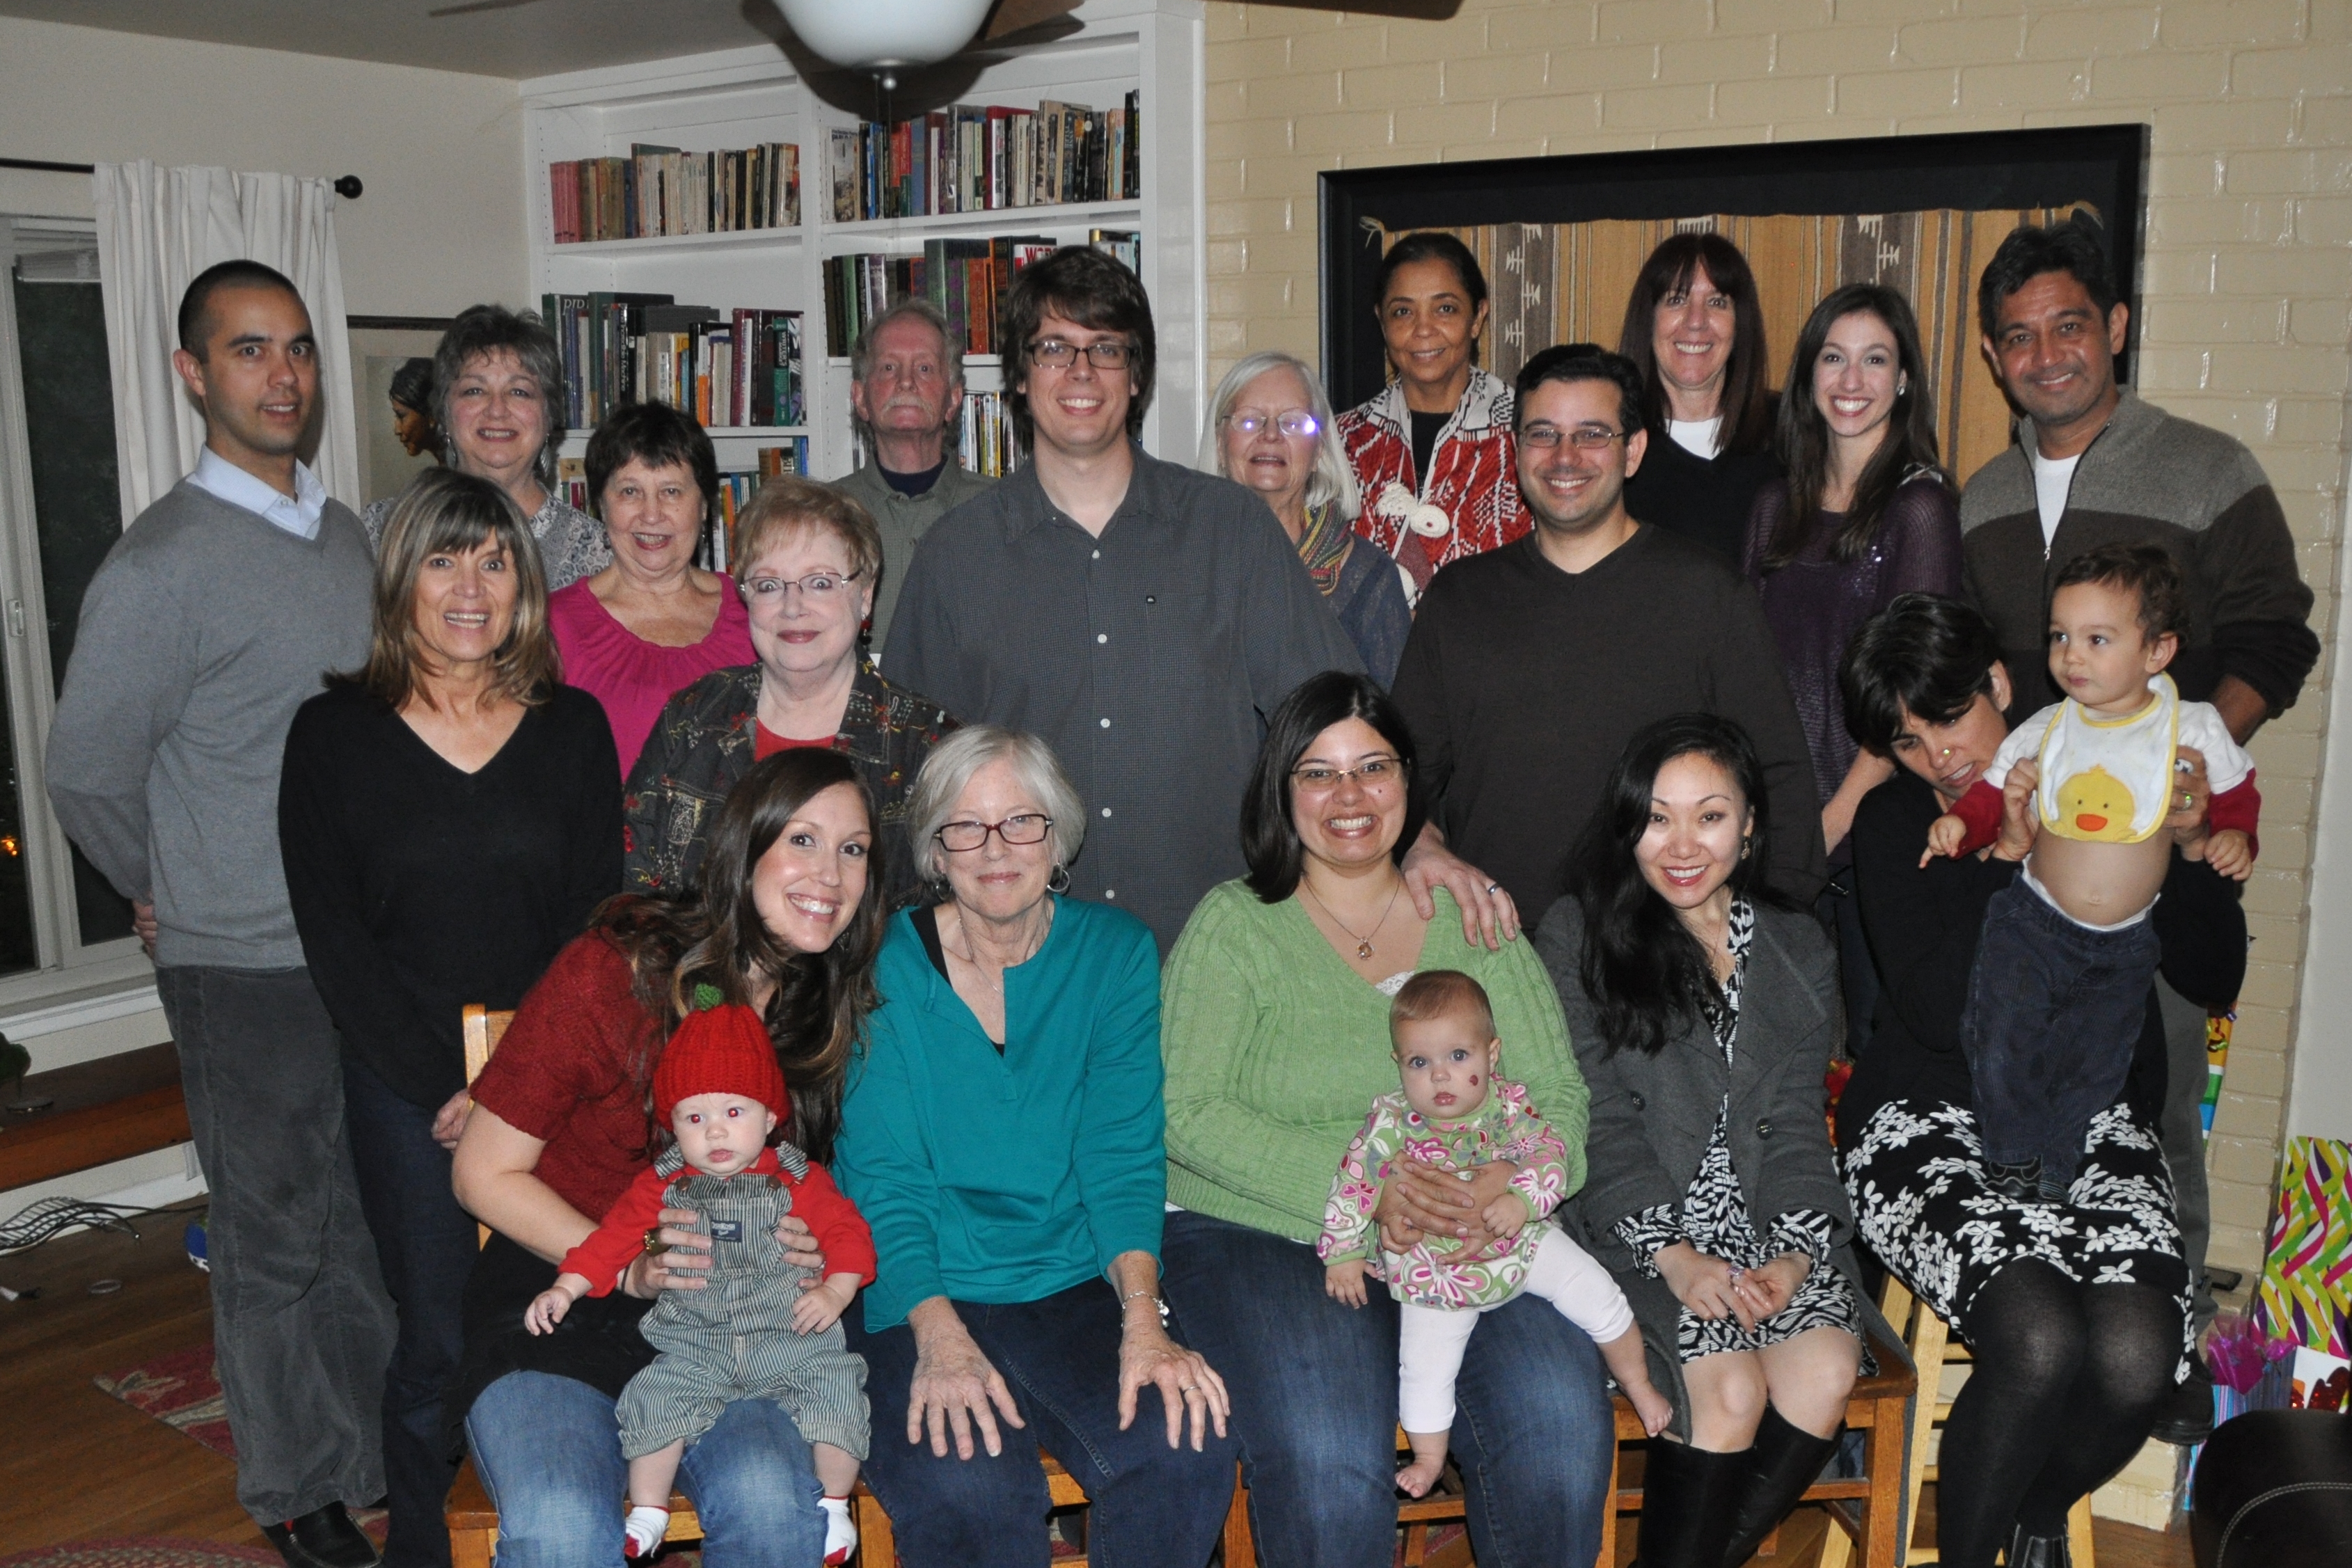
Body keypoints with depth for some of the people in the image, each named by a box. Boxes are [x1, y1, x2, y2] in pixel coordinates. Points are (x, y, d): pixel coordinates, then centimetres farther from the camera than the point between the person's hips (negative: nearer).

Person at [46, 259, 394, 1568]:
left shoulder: (348, 533, 8)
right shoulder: (162, 565, -13)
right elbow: (87, 773, -8)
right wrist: (178, 898, 5)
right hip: (250, 970, -6)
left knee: (383, 1213, 16)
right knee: (279, 1236, 8)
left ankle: (383, 1450, 35)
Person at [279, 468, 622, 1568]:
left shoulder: (573, 727, 7)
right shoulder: (333, 733, 3)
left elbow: (594, 918, 4)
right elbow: (334, 941, -1)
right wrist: (444, 1090, -8)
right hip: (407, 1088, -1)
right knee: (439, 1342, -2)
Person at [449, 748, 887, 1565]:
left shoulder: (836, 1011, 2)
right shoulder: (610, 973, -11)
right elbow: (485, 1174, -4)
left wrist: (815, 1251, -8)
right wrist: (628, 1268, -16)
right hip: (557, 1294, -2)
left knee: (773, 1502, -28)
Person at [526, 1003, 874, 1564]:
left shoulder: (799, 1181, 2)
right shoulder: (662, 1187, 6)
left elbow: (848, 1233, 0)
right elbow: (612, 1238, 6)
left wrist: (835, 1291, -15)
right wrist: (563, 1289, -4)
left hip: (791, 1336, -1)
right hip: (696, 1347, 1)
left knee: (835, 1386, -22)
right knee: (657, 1398, -21)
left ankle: (835, 1504, 1)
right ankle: (647, 1511, 2)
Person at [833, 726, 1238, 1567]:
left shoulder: (1116, 952, 5)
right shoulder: (887, 965, -3)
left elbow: (1123, 1153, -1)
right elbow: (882, 1177, -8)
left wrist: (1142, 1322, -16)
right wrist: (940, 1336, -23)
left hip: (1076, 1286, 3)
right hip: (916, 1297, -2)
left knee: (1186, 1451, -23)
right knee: (970, 1487, -30)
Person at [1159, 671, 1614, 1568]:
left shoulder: (1472, 917, 13)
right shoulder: (1234, 924, 3)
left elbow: (1556, 1097, 9)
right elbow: (1188, 1114, -6)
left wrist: (1505, 1181, -14)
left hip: (1462, 1243, 3)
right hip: (1260, 1234, -2)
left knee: (1559, 1419, -23)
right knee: (1327, 1456, -29)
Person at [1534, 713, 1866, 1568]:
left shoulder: (1797, 947, 12)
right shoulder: (1576, 937, -1)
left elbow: (1796, 1119, 7)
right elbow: (1596, 1122, -6)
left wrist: (1795, 1251, -10)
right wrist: (1674, 1255, -18)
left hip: (1764, 1214, 4)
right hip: (1634, 1223, -3)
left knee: (1826, 1369, -21)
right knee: (1730, 1385, -24)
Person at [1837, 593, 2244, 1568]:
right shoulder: (1895, 825, 5)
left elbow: (2215, 982, 8)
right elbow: (1938, 1011, -11)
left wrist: (2189, 850, -7)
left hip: (2091, 1121, 2)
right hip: (1932, 1122, -2)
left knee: (2138, 1351, -25)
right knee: (2039, 1338, -30)